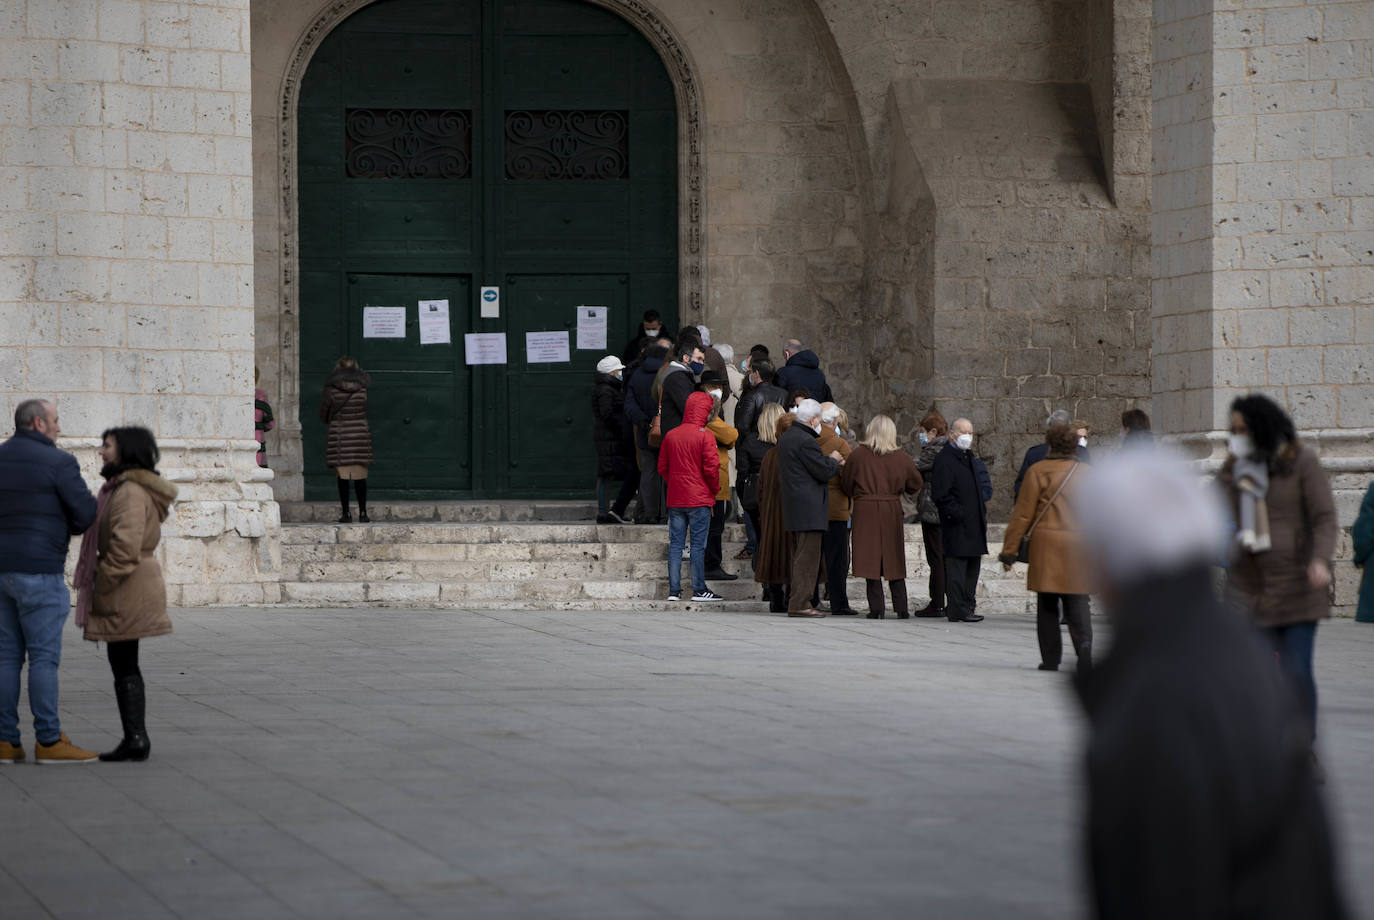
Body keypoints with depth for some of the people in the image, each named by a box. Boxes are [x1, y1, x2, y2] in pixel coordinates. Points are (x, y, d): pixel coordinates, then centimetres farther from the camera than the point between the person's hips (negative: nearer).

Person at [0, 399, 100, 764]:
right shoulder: (58, 463, -9)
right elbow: (87, 515, -8)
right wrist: (68, 525, 13)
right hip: (39, 570, -7)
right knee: (44, 656, -3)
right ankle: (49, 741, -3)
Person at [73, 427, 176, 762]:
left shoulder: (131, 492, -17)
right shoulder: (122, 487, 16)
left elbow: (126, 545, -26)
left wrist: (102, 583, -17)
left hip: (126, 591, -10)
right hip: (132, 589, 10)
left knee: (123, 666, -5)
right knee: (124, 666, 13)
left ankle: (135, 739, -3)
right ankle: (136, 738, 15)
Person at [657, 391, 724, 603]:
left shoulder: (671, 435, 7)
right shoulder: (705, 435, -10)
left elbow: (662, 467, 11)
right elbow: (711, 467, -12)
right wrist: (714, 488, 4)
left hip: (675, 498, 5)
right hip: (699, 498, -5)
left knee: (675, 544, 5)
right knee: (698, 545, -2)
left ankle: (674, 590, 4)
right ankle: (699, 589, -1)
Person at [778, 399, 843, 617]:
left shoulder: (786, 438, 16)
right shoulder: (806, 441, -16)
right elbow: (824, 471, -17)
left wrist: (830, 463, 18)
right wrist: (834, 461, 5)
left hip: (792, 508, 10)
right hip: (808, 508, -10)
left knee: (799, 557, 14)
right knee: (808, 557, -8)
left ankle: (797, 602, 15)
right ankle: (800, 603, -10)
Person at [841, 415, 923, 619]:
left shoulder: (858, 455, -5)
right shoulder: (900, 457, -1)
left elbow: (846, 484, 3)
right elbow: (916, 485, 10)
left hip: (865, 510, -2)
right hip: (892, 510, 2)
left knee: (871, 558, 0)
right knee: (894, 561, 10)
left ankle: (876, 608, -6)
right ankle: (901, 608, 8)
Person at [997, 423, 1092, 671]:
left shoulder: (1038, 471, 0)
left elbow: (1023, 513, -1)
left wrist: (1009, 550, 3)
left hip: (1047, 544, -2)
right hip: (1079, 546, 2)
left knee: (1047, 605, 7)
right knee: (1077, 603, 4)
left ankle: (1050, 658, 7)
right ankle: (1083, 644, -19)